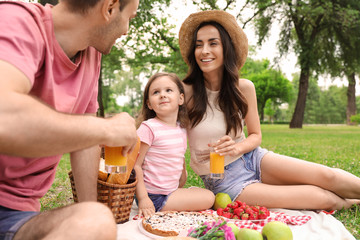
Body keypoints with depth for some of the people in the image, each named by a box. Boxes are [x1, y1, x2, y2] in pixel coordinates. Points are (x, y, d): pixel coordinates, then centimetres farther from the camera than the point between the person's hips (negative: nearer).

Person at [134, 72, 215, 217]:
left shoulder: (182, 130, 7)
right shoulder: (148, 128, -15)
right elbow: (135, 165, -17)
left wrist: (180, 189, 14)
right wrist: (142, 199, -22)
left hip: (172, 191, 8)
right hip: (153, 197, -8)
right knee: (208, 198, -10)